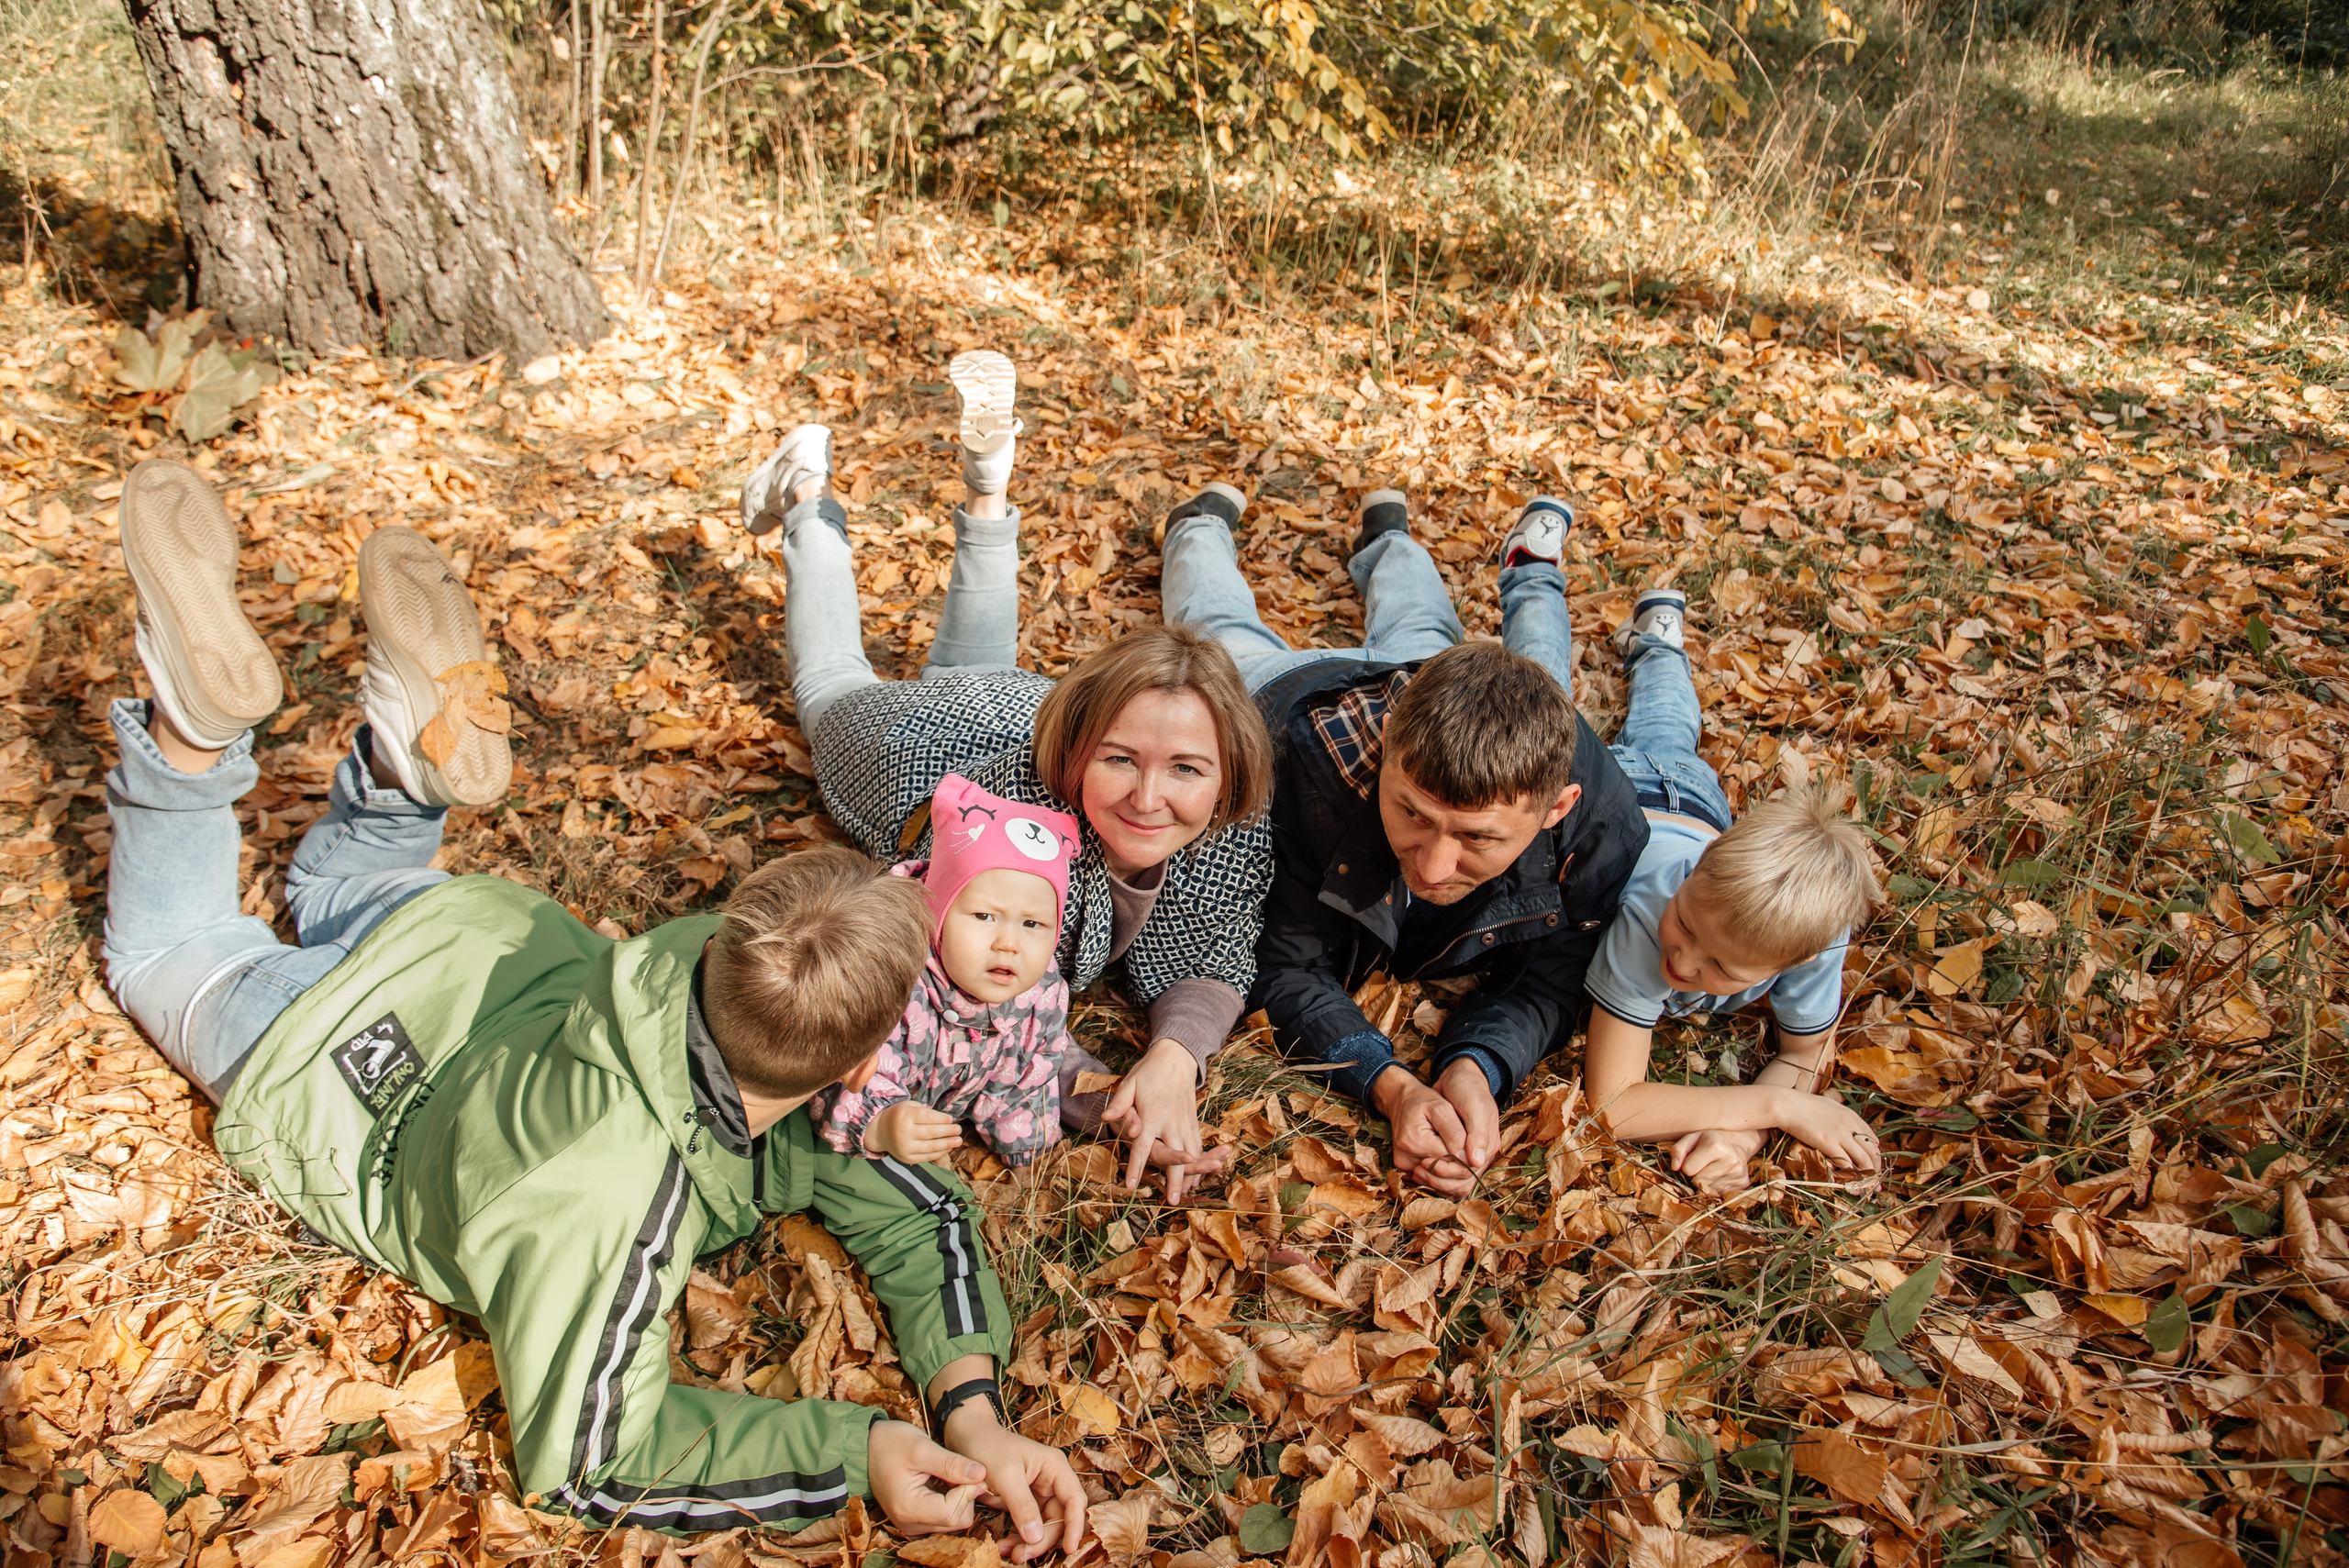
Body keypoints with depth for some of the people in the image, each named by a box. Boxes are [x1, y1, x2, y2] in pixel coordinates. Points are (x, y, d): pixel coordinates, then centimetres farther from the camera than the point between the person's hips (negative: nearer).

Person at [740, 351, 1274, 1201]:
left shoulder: (1235, 839, -39)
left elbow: (1217, 962, -25)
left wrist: (1175, 1055, -47)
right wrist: (1104, 1105, -53)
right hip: (917, 739, -2)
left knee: (980, 664, 37)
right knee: (835, 683, 32)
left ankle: (988, 491, 48)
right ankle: (808, 495, 49)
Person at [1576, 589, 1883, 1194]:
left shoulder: (1815, 936, -44)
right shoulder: (1645, 915, -53)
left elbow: (1808, 1053, -25)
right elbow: (1610, 1104, -50)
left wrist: (1743, 1132, -47)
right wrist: (1777, 1104, -53)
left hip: (1690, 797, 4)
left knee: (1663, 739, 40)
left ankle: (1658, 636, 64)